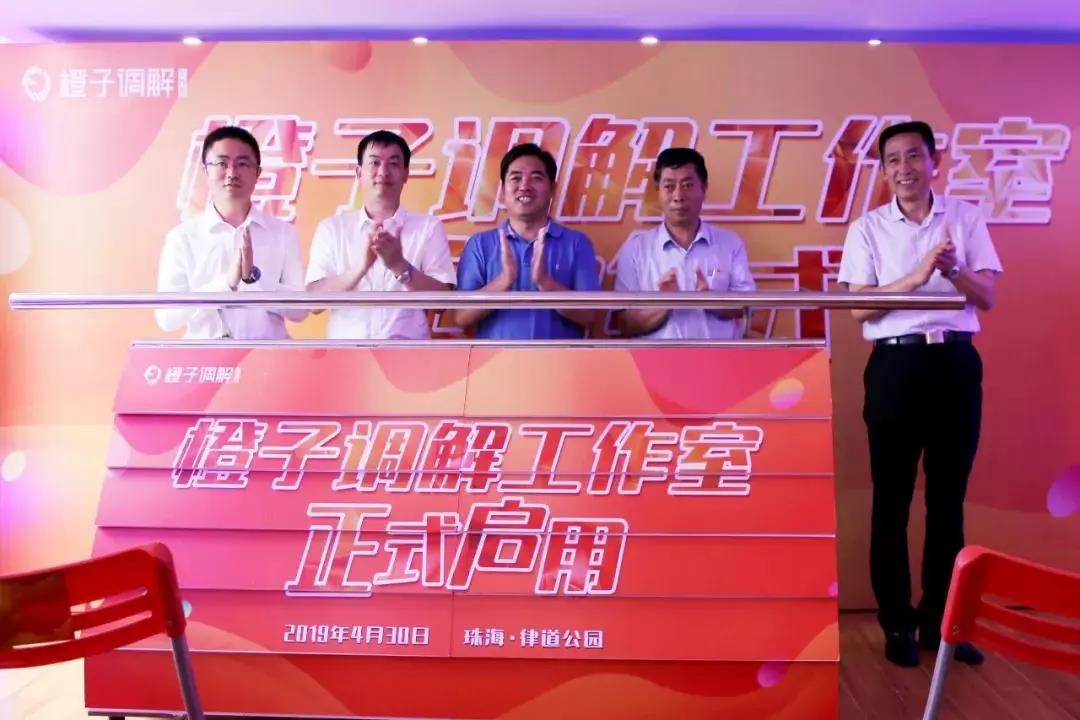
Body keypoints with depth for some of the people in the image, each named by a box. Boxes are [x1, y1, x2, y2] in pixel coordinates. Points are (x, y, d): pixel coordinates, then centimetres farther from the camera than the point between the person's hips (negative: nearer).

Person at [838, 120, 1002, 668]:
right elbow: (860, 307, -5)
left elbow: (987, 298, 3)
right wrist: (919, 274, -18)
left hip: (956, 362, 2)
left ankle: (940, 619, 22)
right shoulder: (868, 228, 4)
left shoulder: (966, 219, 8)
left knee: (948, 496, 9)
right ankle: (897, 623, 15)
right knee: (893, 498, 3)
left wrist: (953, 269, -17)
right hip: (896, 363, -2)